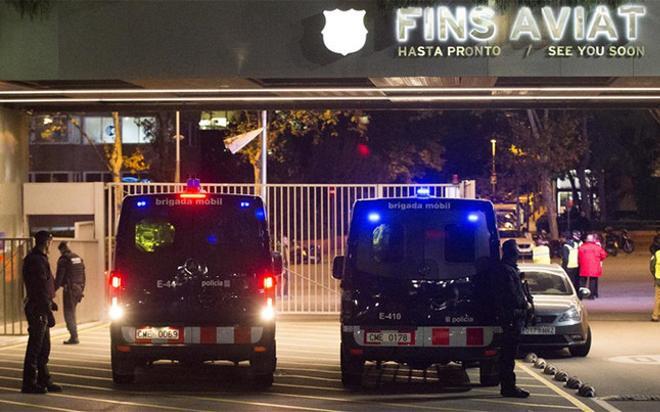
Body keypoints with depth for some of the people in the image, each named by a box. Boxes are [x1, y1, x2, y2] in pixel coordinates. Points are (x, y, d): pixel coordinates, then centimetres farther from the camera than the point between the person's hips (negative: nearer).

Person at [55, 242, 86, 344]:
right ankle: (73, 337, 19)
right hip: (78, 289, 7)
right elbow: (83, 276, 17)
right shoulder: (79, 258, 14)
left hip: (69, 289, -7)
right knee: (71, 313, 17)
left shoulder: (63, 260, -10)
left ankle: (74, 337, -9)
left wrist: (54, 290, -7)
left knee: (69, 313, -3)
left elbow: (59, 277, -13)